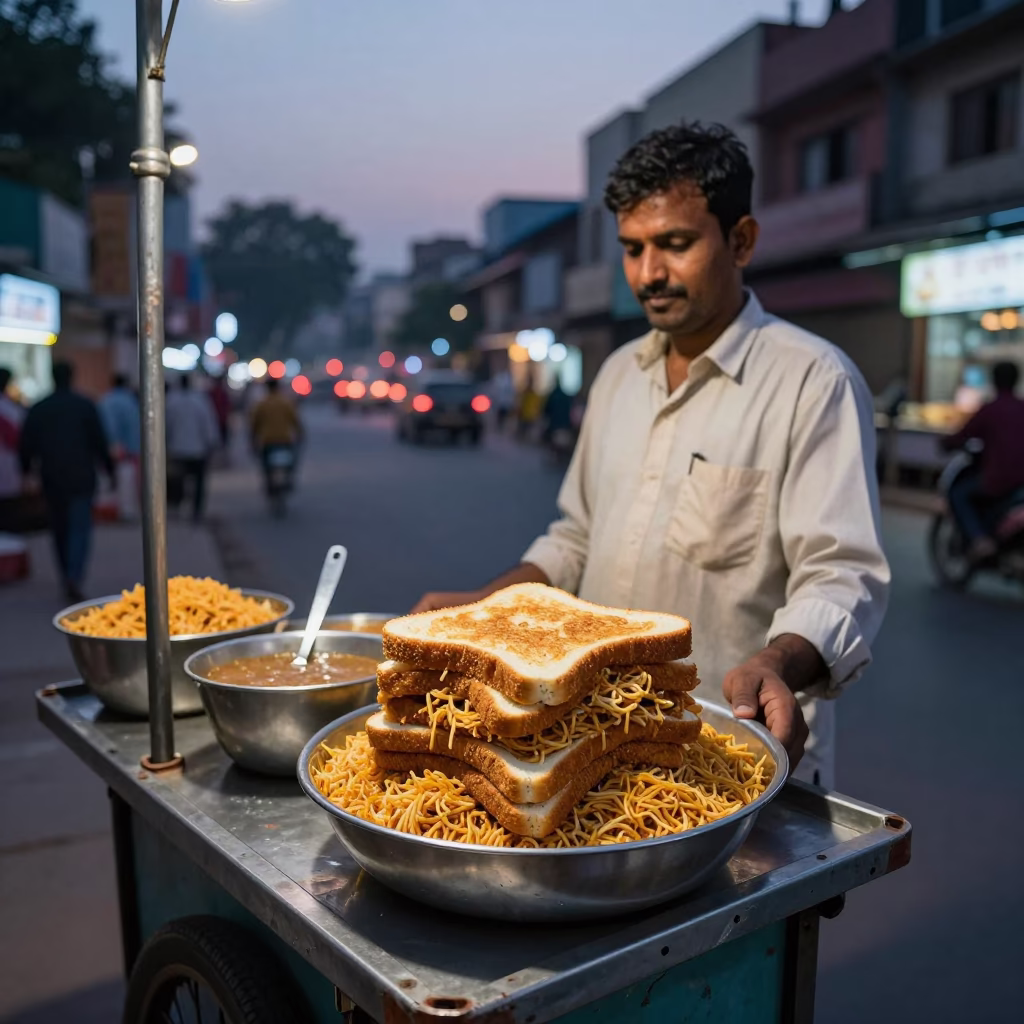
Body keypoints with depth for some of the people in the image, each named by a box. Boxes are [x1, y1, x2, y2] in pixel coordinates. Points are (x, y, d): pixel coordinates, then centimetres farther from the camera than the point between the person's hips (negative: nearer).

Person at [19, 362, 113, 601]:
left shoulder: (37, 409, 4)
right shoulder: (85, 406, -3)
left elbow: (27, 445, 7)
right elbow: (99, 441, -4)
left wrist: (28, 471, 22)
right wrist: (108, 469, 5)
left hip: (51, 478, 3)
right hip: (81, 476, -2)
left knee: (59, 528, 14)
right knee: (80, 527, -3)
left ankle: (68, 579, 20)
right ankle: (74, 577, -21)